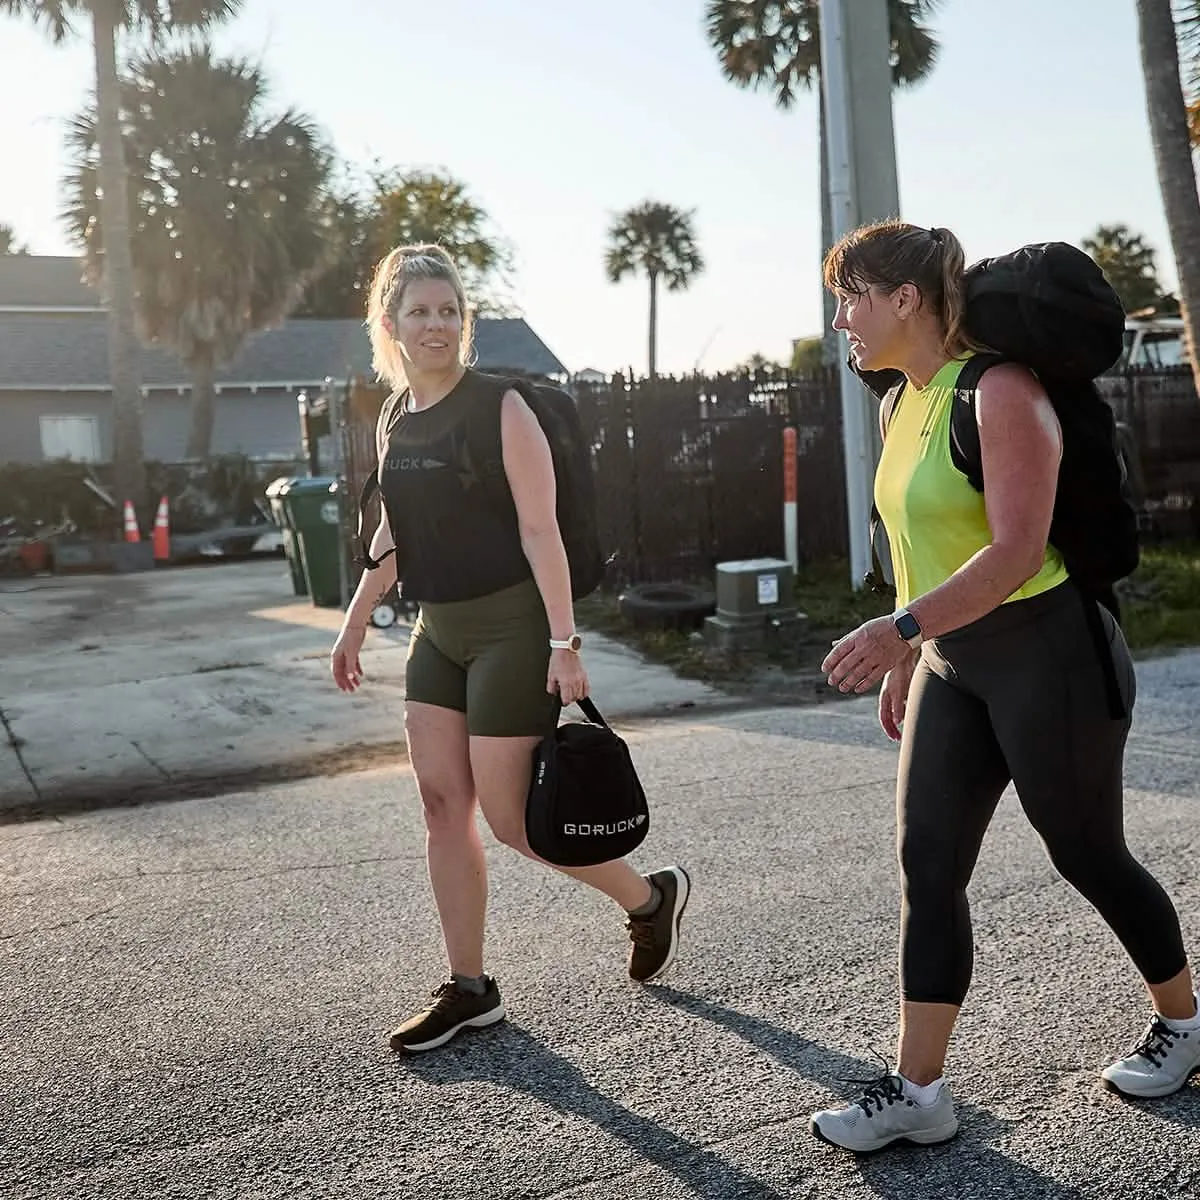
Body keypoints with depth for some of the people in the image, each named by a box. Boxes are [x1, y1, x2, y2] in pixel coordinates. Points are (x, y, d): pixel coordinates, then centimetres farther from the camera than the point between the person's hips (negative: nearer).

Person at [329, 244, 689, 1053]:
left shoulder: (499, 407, -11)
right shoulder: (396, 420, 9)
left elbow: (539, 530, -16)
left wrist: (564, 641, -20)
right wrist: (356, 622, 20)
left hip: (511, 628, -7)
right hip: (440, 630, 7)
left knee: (509, 815, -4)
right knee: (442, 800, 5)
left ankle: (652, 898, 20)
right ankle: (469, 990, 17)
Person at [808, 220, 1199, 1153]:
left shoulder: (999, 392, -17)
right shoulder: (905, 406, 10)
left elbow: (1017, 548, -26)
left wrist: (901, 628, -33)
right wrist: (905, 659, 19)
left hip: (1046, 654, -8)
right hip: (952, 663, 8)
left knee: (1088, 856, 8)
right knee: (927, 867, 2)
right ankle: (918, 1089, 9)